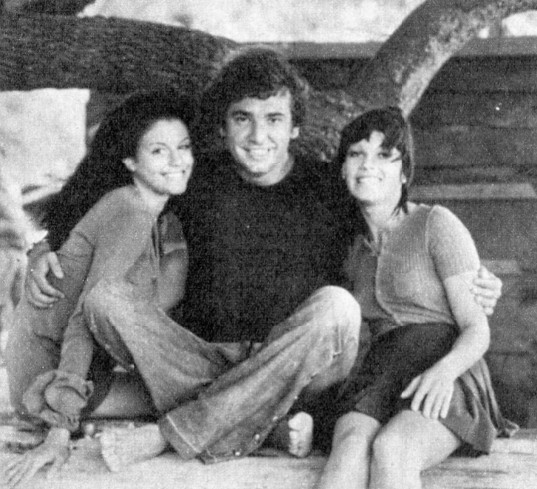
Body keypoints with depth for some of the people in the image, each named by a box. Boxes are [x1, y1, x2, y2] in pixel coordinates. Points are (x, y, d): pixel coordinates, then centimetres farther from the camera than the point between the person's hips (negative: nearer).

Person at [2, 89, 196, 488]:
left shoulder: (162, 221, 8)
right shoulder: (130, 213, -20)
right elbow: (87, 317, -26)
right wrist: (60, 432, -31)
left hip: (91, 361, 9)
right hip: (46, 371, -9)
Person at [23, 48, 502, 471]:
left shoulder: (329, 189, 5)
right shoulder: (201, 181, 8)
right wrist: (50, 250, 7)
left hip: (299, 376, -1)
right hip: (206, 363, 1)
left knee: (336, 304, -31)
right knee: (107, 296, -19)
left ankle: (168, 435, -28)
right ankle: (271, 423, -29)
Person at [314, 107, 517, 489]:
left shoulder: (436, 224, 5)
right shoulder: (353, 248, 23)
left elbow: (478, 331, 0)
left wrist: (444, 370, -22)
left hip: (449, 379, -3)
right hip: (378, 376, 3)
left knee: (390, 447, -37)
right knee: (351, 447, -33)